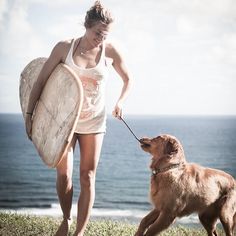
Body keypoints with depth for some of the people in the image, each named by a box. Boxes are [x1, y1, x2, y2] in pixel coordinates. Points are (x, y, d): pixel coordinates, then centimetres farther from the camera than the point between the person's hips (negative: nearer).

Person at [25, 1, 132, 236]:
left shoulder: (109, 51, -8)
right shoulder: (64, 47, -11)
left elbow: (127, 79, 7)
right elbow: (41, 81, -6)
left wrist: (120, 102, -10)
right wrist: (29, 114, -9)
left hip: (93, 122, 0)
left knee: (87, 177, 0)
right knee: (63, 174, -1)